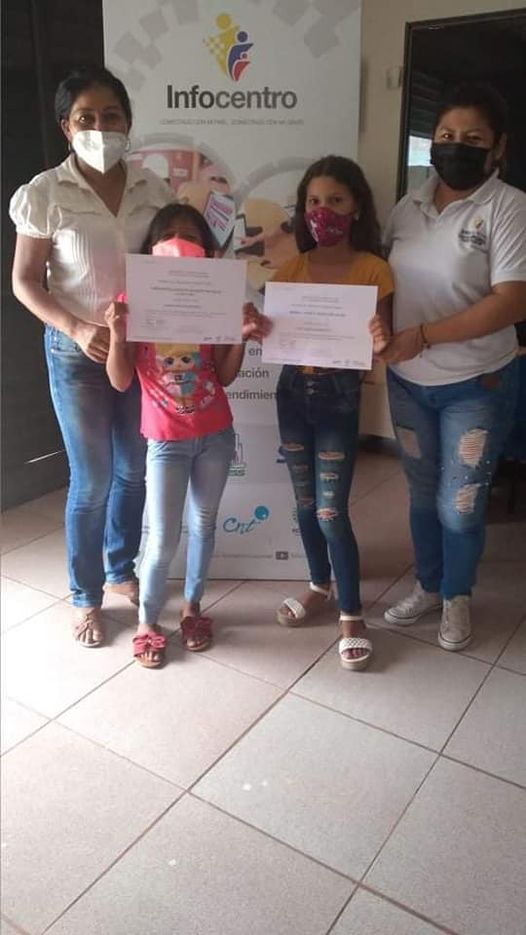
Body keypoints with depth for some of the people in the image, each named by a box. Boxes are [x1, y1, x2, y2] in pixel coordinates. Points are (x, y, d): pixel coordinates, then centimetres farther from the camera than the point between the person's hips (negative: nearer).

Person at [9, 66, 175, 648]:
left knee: (135, 470, 13)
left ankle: (121, 568, 37)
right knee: (92, 480, 2)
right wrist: (77, 329, -22)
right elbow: (24, 281, -7)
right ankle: (86, 597, 23)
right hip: (77, 353, -4)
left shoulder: (151, 189, 0)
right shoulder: (46, 193, -10)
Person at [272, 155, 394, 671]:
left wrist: (381, 341, -28)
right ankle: (319, 585, 35)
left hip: (338, 395, -4)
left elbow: (379, 344, -6)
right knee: (305, 501, 14)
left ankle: (352, 614, 12)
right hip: (292, 390, 4)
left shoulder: (372, 269, -6)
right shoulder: (290, 269, 4)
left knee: (331, 510, -3)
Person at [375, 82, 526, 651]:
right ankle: (427, 586, 37)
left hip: (476, 386, -5)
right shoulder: (408, 207, 5)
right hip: (407, 382, 5)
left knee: (459, 505, 5)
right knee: (422, 494, 17)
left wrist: (422, 335, -22)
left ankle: (457, 598, 31)